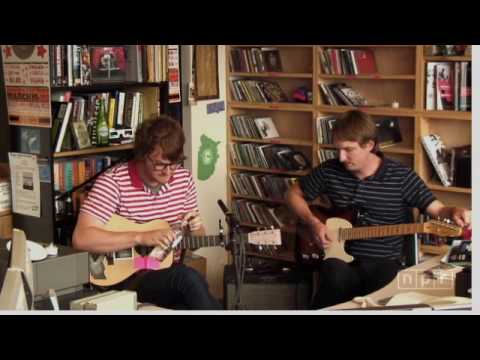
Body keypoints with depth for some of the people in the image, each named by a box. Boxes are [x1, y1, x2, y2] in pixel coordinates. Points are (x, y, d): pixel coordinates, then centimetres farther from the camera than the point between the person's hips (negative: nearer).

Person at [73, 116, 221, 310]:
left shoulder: (184, 179, 4)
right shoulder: (113, 182, -13)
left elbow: (197, 239, 16)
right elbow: (82, 238, -23)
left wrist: (195, 228, -9)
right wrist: (141, 237, -27)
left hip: (171, 273, 5)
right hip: (127, 277, -5)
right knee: (188, 278, -32)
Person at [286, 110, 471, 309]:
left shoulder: (401, 176, -3)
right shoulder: (330, 171, 3)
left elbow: (437, 208, -2)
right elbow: (294, 194, 16)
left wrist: (454, 212, -26)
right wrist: (313, 222, 0)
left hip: (384, 262, -1)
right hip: (340, 257, 1)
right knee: (336, 280, -35)